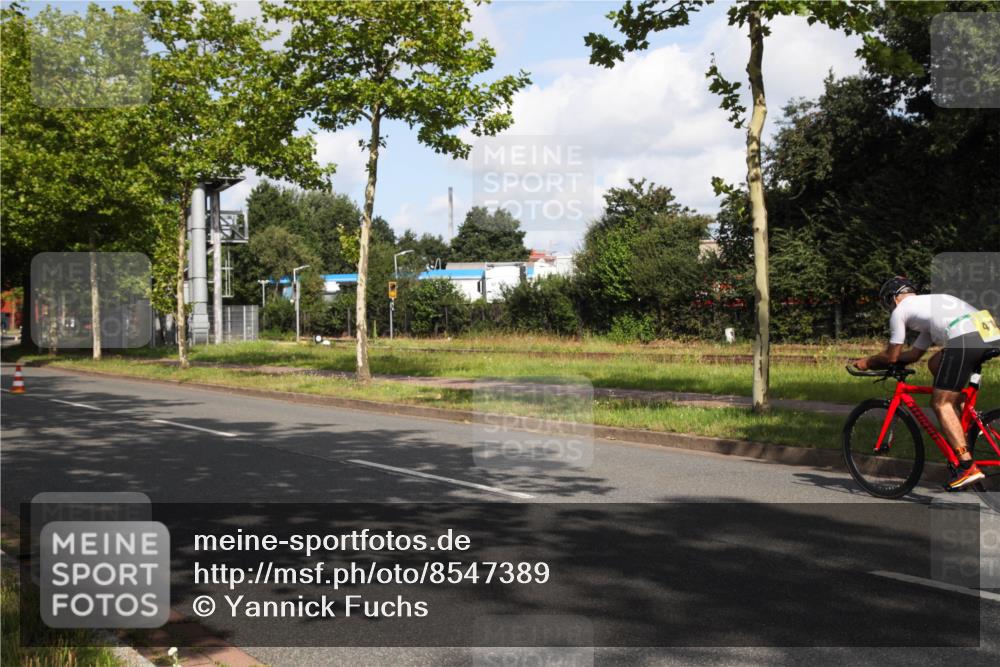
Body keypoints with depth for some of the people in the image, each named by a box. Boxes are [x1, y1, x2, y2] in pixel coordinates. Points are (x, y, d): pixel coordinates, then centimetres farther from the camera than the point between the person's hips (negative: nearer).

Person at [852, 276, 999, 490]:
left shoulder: (900, 310, 14)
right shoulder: (930, 302, 38)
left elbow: (892, 356, 16)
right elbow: (914, 354, 42)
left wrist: (867, 362, 33)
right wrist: (877, 360, 44)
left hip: (964, 338, -8)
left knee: (941, 403, -1)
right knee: (935, 364, 29)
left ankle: (967, 466, -11)